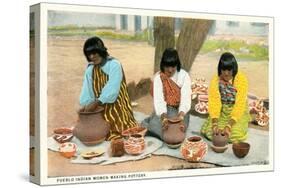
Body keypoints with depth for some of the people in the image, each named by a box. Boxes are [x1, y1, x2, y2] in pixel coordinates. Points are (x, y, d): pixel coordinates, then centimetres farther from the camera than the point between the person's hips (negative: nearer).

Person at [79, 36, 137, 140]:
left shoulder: (114, 65, -15)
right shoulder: (90, 69, 5)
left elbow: (111, 90, -25)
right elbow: (87, 90, 0)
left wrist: (96, 103, -31)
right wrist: (85, 105, -17)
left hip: (117, 108, -5)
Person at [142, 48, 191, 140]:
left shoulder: (184, 76, -9)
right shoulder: (158, 77, -7)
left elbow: (186, 98, -21)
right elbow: (158, 99, -19)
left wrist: (181, 115, -41)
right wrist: (163, 116, -39)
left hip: (179, 111, 0)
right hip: (163, 111, 0)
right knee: (156, 126, -28)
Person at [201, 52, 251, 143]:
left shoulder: (241, 79, -20)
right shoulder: (215, 80, -13)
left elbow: (240, 105, -25)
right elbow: (214, 102, -18)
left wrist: (229, 125, -35)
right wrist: (215, 124, -34)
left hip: (237, 112, -2)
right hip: (222, 111, 2)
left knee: (236, 134, -24)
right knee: (209, 130, -19)